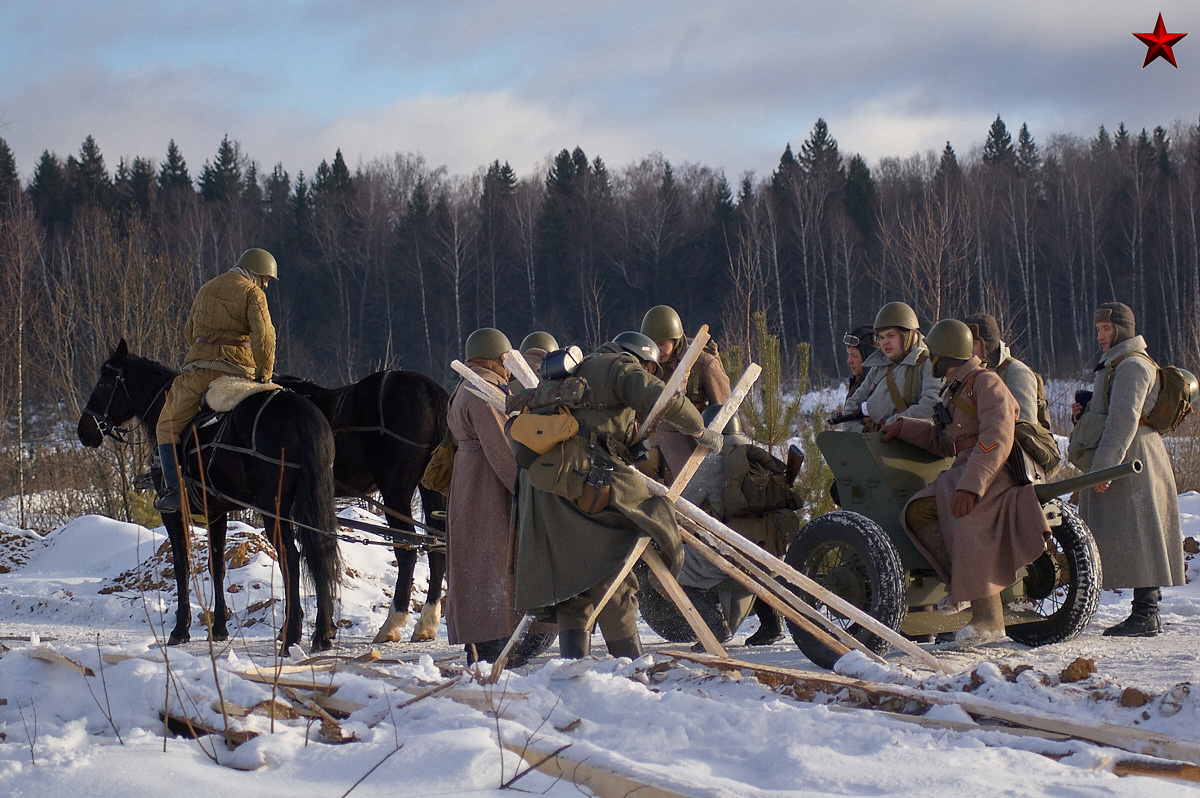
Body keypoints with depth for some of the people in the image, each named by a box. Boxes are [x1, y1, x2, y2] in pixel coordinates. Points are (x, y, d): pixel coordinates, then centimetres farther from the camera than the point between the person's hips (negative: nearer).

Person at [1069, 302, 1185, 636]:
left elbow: (1124, 420, -22)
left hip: (1133, 461, -11)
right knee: (1137, 541, 10)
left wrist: (1103, 467, -26)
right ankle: (1146, 615, 11)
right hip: (1123, 464, 11)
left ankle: (1145, 615, -11)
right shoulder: (1116, 364, 21)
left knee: (1138, 538, -10)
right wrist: (1083, 414, 8)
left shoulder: (1132, 366, -13)